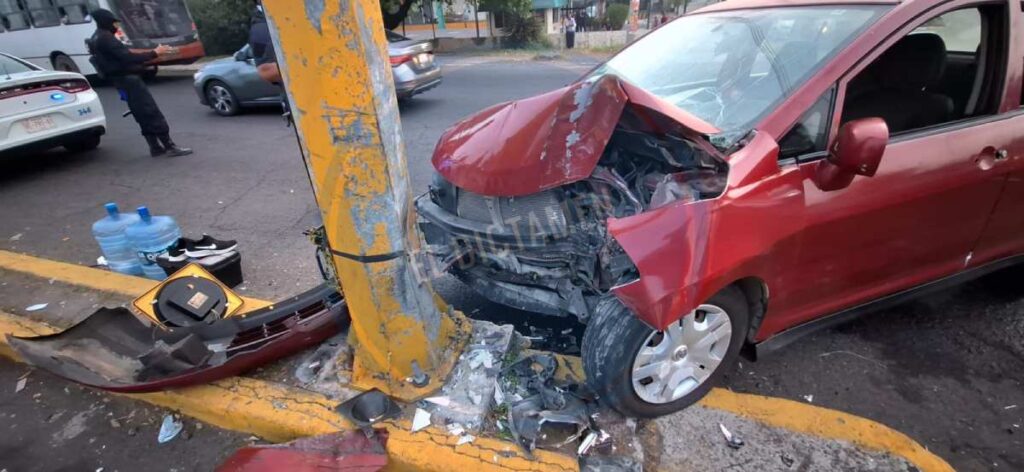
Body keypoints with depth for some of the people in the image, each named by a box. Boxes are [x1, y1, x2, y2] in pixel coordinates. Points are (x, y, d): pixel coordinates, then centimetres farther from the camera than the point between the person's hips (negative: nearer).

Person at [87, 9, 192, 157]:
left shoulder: (98, 39, 19)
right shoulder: (106, 38, -14)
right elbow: (127, 58, -22)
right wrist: (154, 53, -18)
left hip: (123, 80, 10)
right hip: (129, 80, -10)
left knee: (144, 116, 10)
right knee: (152, 113, -13)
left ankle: (155, 147, 10)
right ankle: (169, 146, -16)